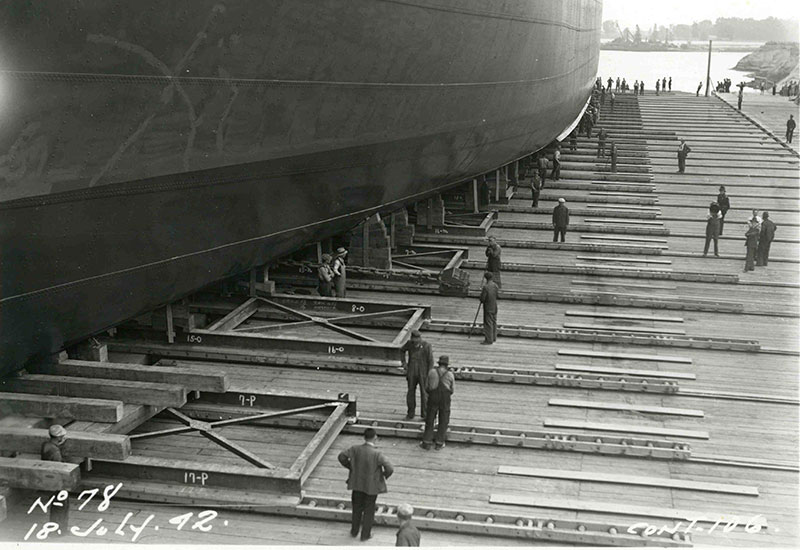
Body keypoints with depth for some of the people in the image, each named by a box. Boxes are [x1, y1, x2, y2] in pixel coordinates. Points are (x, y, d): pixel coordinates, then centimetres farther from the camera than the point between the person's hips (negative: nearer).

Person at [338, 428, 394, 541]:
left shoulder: (355, 449, -13)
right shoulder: (377, 454, -25)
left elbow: (341, 456, -4)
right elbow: (390, 468, -28)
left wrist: (350, 466, 9)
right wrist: (384, 475, -7)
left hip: (357, 484, 3)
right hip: (371, 486, -3)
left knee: (357, 508, 23)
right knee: (369, 510, 16)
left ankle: (354, 531, 37)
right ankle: (365, 534, 27)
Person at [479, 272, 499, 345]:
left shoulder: (486, 287, -21)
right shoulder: (495, 286, 0)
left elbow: (482, 299, -19)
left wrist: (481, 291, 1)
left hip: (488, 308, -7)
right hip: (494, 308, 7)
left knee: (488, 323, -1)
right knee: (494, 322, 17)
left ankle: (489, 340, 2)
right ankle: (494, 338, 27)